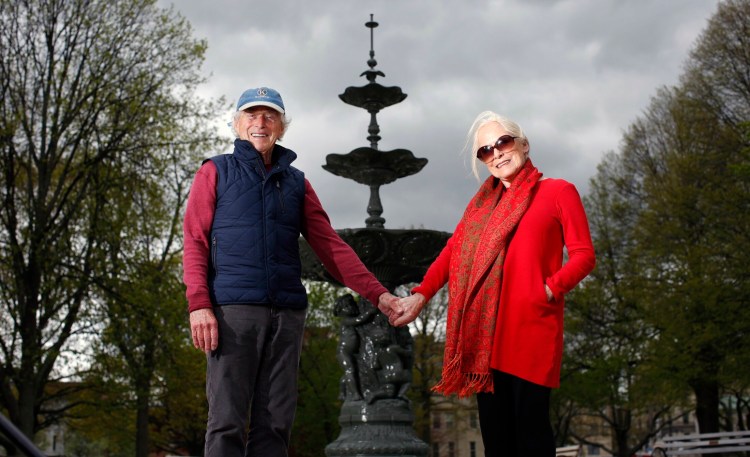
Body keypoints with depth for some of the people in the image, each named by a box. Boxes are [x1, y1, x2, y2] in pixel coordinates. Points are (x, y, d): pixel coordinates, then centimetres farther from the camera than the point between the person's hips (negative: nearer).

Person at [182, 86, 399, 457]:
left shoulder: (296, 182, 20)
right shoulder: (216, 172, 11)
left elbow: (331, 245, 14)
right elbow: (195, 241, 2)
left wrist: (377, 294, 3)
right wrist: (198, 304, -12)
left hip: (288, 313, 3)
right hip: (233, 308, -3)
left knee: (275, 422, 3)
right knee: (227, 420, -6)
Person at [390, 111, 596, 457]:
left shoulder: (558, 192, 8)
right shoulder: (483, 202, 21)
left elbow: (583, 255, 2)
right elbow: (454, 252, 11)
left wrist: (550, 289, -13)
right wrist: (421, 295, -3)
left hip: (530, 327, -4)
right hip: (485, 330, 4)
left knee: (530, 426, -7)